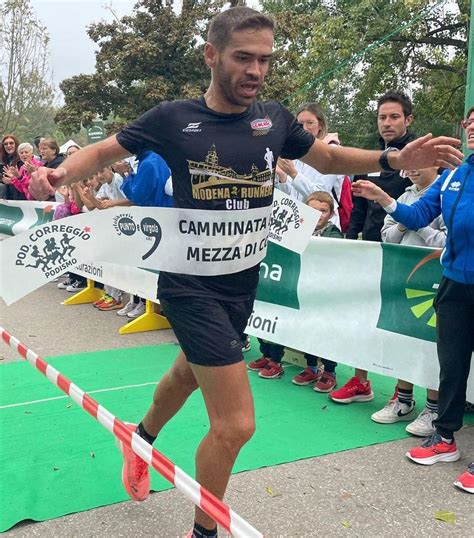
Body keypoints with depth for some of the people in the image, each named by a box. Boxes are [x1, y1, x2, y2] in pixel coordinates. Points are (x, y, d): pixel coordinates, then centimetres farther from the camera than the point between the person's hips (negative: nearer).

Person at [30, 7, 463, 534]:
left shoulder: (274, 118, 0)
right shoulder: (173, 118, -10)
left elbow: (329, 158, 15)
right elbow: (101, 153, 1)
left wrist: (394, 159, 0)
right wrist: (60, 172, -20)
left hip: (243, 282, 6)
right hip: (191, 285, -5)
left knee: (188, 374, 29)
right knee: (235, 424, -11)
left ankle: (141, 437, 62)